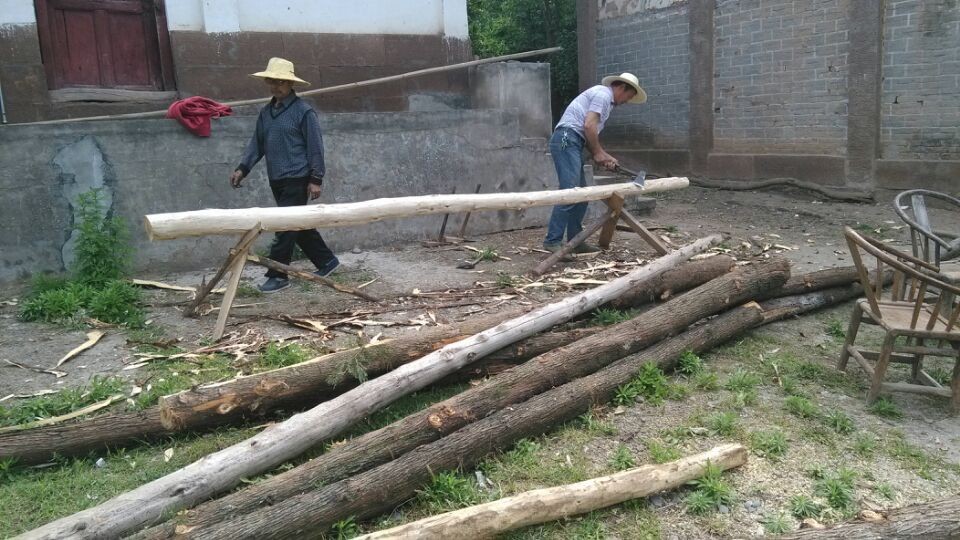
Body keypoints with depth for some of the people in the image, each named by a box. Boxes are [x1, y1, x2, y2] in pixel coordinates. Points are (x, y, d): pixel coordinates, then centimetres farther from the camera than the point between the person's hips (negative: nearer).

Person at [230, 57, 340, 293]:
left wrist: (316, 179, -13)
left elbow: (315, 147, -11)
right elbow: (257, 143, 15)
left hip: (297, 179, -7)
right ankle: (326, 260, 27)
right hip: (276, 179, 8)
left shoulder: (303, 111, -10)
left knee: (285, 227, -5)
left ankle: (278, 276, 5)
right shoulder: (266, 112, 11)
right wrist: (243, 168, 5)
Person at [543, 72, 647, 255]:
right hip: (566, 139, -11)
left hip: (571, 143, 11)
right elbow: (589, 125, -16)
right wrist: (598, 153, -6)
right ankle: (553, 241, -20)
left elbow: (590, 135, 22)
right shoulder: (603, 94, -3)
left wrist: (605, 156, 12)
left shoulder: (606, 100, 27)